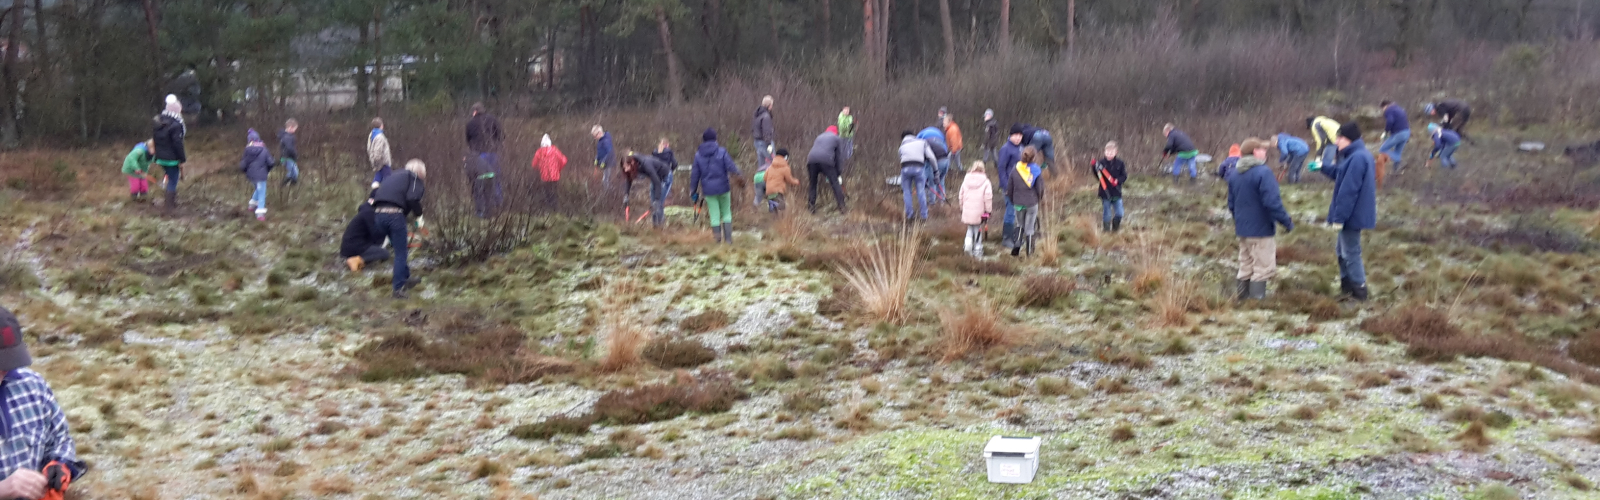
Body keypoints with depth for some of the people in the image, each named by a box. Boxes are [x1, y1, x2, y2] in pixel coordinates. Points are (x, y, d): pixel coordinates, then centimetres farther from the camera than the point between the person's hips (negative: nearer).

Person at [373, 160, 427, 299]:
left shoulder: (391, 177, 29)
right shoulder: (414, 177, 9)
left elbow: (374, 194, 25)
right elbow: (412, 198, -9)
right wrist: (419, 216, -2)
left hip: (378, 214, 7)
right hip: (395, 214, -7)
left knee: (399, 247, 25)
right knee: (400, 253, 3)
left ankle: (405, 278, 34)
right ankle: (398, 289, 2)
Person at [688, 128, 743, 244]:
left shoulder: (698, 155, 1)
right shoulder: (722, 152, -7)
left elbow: (695, 174, 3)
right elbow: (731, 166, -12)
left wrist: (693, 191, 12)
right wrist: (738, 174, 9)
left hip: (708, 190, 1)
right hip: (723, 187, -1)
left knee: (714, 215, 6)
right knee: (726, 213, 10)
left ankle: (718, 239, 6)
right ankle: (728, 238, 7)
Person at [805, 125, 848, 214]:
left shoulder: (819, 137, 36)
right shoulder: (837, 138, 24)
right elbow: (839, 156, 17)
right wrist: (839, 173, 22)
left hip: (811, 160, 4)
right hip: (826, 161, -4)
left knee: (812, 184, 16)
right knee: (835, 183, 3)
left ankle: (811, 207, 14)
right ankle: (842, 207, -2)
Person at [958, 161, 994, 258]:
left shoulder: (966, 180, 4)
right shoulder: (985, 182, -6)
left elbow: (961, 195, 9)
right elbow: (988, 197, -10)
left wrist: (962, 208, 20)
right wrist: (988, 210, -2)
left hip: (967, 210, 2)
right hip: (979, 211, -2)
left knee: (970, 228, 22)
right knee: (978, 229, 12)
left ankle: (968, 244, 1)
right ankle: (977, 251, 15)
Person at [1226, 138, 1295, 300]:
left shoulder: (1235, 175, 8)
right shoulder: (1263, 172, -18)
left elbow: (1231, 204, 16)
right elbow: (1272, 202, -23)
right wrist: (1287, 221, -14)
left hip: (1242, 229, 8)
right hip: (1261, 229, -8)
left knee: (1245, 267, 16)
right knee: (1263, 268, -1)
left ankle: (1243, 297, 20)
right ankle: (1257, 298, -2)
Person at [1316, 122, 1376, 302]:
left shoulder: (1357, 158, -24)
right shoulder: (1359, 155, 11)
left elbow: (1348, 191, -25)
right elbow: (1342, 175, 24)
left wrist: (1339, 217, -23)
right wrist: (1322, 168, 20)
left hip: (1352, 215, -11)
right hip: (1354, 213, 11)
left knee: (1351, 252, 0)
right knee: (1342, 250, 21)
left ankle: (1359, 291, 9)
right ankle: (1347, 284, 31)